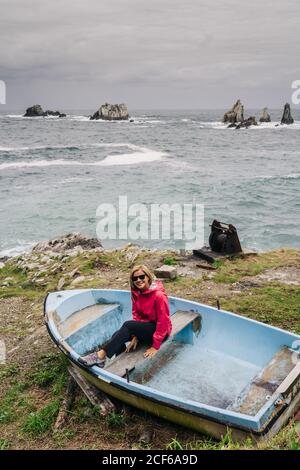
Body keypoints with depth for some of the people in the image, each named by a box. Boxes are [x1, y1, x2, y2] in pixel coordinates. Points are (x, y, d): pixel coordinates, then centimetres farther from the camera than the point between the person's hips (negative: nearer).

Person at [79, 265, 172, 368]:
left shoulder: (159, 295, -21)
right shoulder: (136, 293, 1)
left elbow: (163, 321, -19)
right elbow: (136, 315, 3)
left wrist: (155, 346, -19)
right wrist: (136, 336, -12)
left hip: (159, 330, -7)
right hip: (144, 326, 7)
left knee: (128, 325, -28)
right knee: (118, 335, -16)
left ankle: (101, 355, -26)